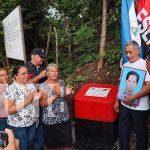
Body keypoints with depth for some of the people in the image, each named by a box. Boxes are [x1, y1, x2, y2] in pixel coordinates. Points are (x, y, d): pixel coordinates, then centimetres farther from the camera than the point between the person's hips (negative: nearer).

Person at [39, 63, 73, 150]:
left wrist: (67, 94, -9)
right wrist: (55, 96, -26)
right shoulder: (43, 86, -10)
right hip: (50, 120, -3)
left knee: (68, 142, 9)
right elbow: (43, 104, -15)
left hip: (64, 118, 4)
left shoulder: (62, 82, 3)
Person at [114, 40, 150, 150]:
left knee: (140, 133, 11)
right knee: (123, 131, 13)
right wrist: (117, 101, 13)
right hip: (125, 105, 6)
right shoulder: (125, 65, 7)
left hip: (140, 107, -5)